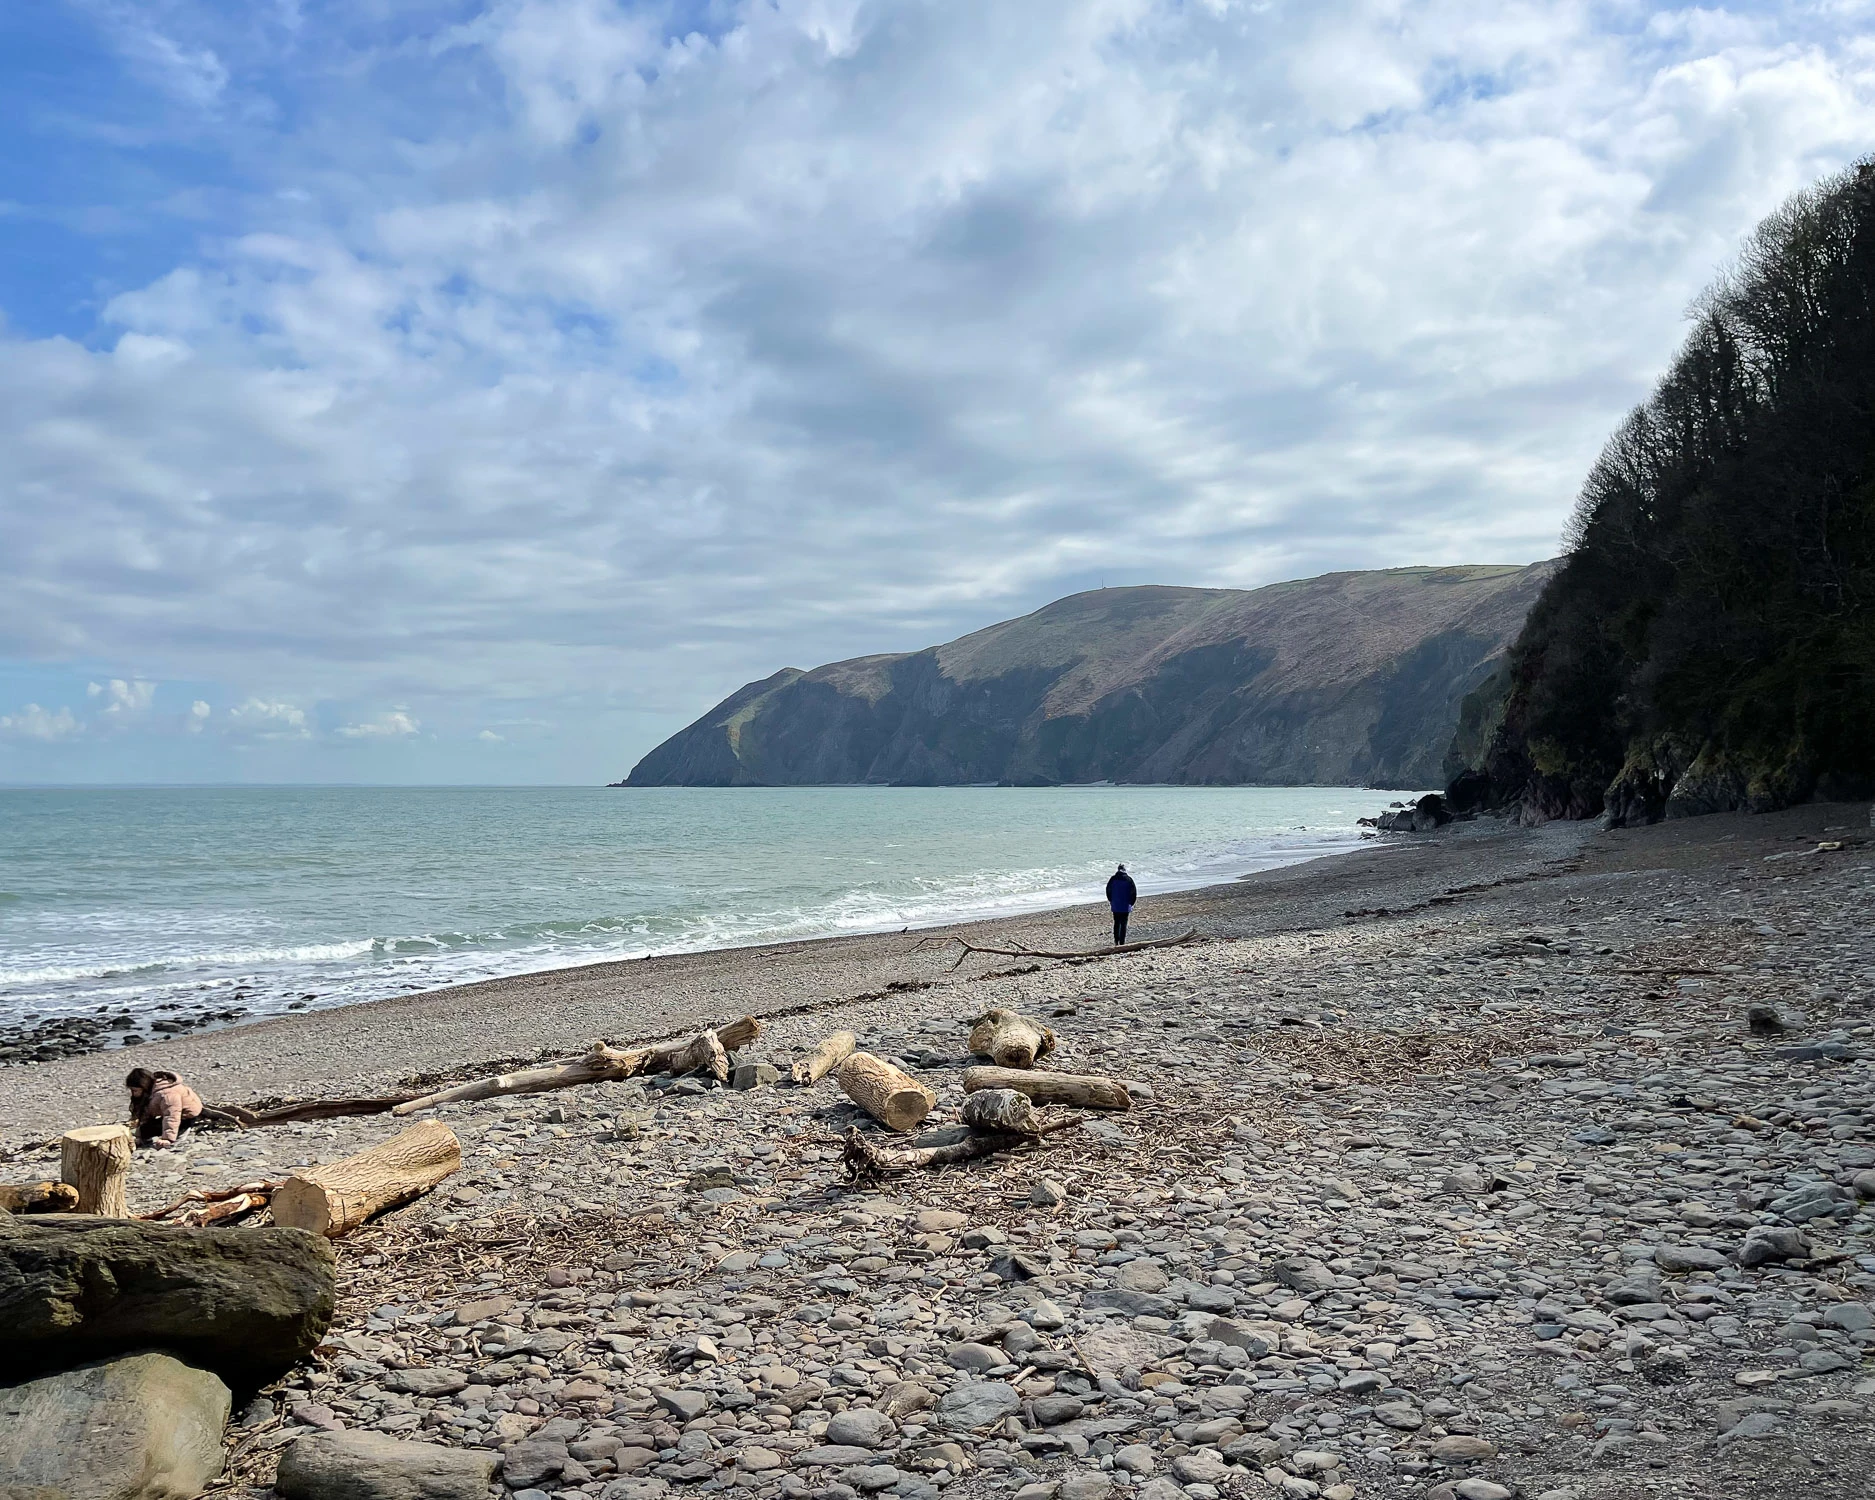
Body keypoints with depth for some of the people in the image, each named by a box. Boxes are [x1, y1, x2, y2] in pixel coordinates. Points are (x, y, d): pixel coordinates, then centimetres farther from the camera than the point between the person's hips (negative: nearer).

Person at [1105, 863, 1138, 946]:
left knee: (1116, 923, 15)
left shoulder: (1112, 879, -2)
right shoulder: (1128, 879, -6)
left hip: (1115, 906, 2)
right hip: (1125, 906, -2)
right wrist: (1131, 904, 7)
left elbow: (1108, 891, 4)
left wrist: (1111, 901, 18)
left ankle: (1116, 941, 16)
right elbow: (1134, 892, -4)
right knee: (1123, 924, 1)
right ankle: (1122, 942, -1)